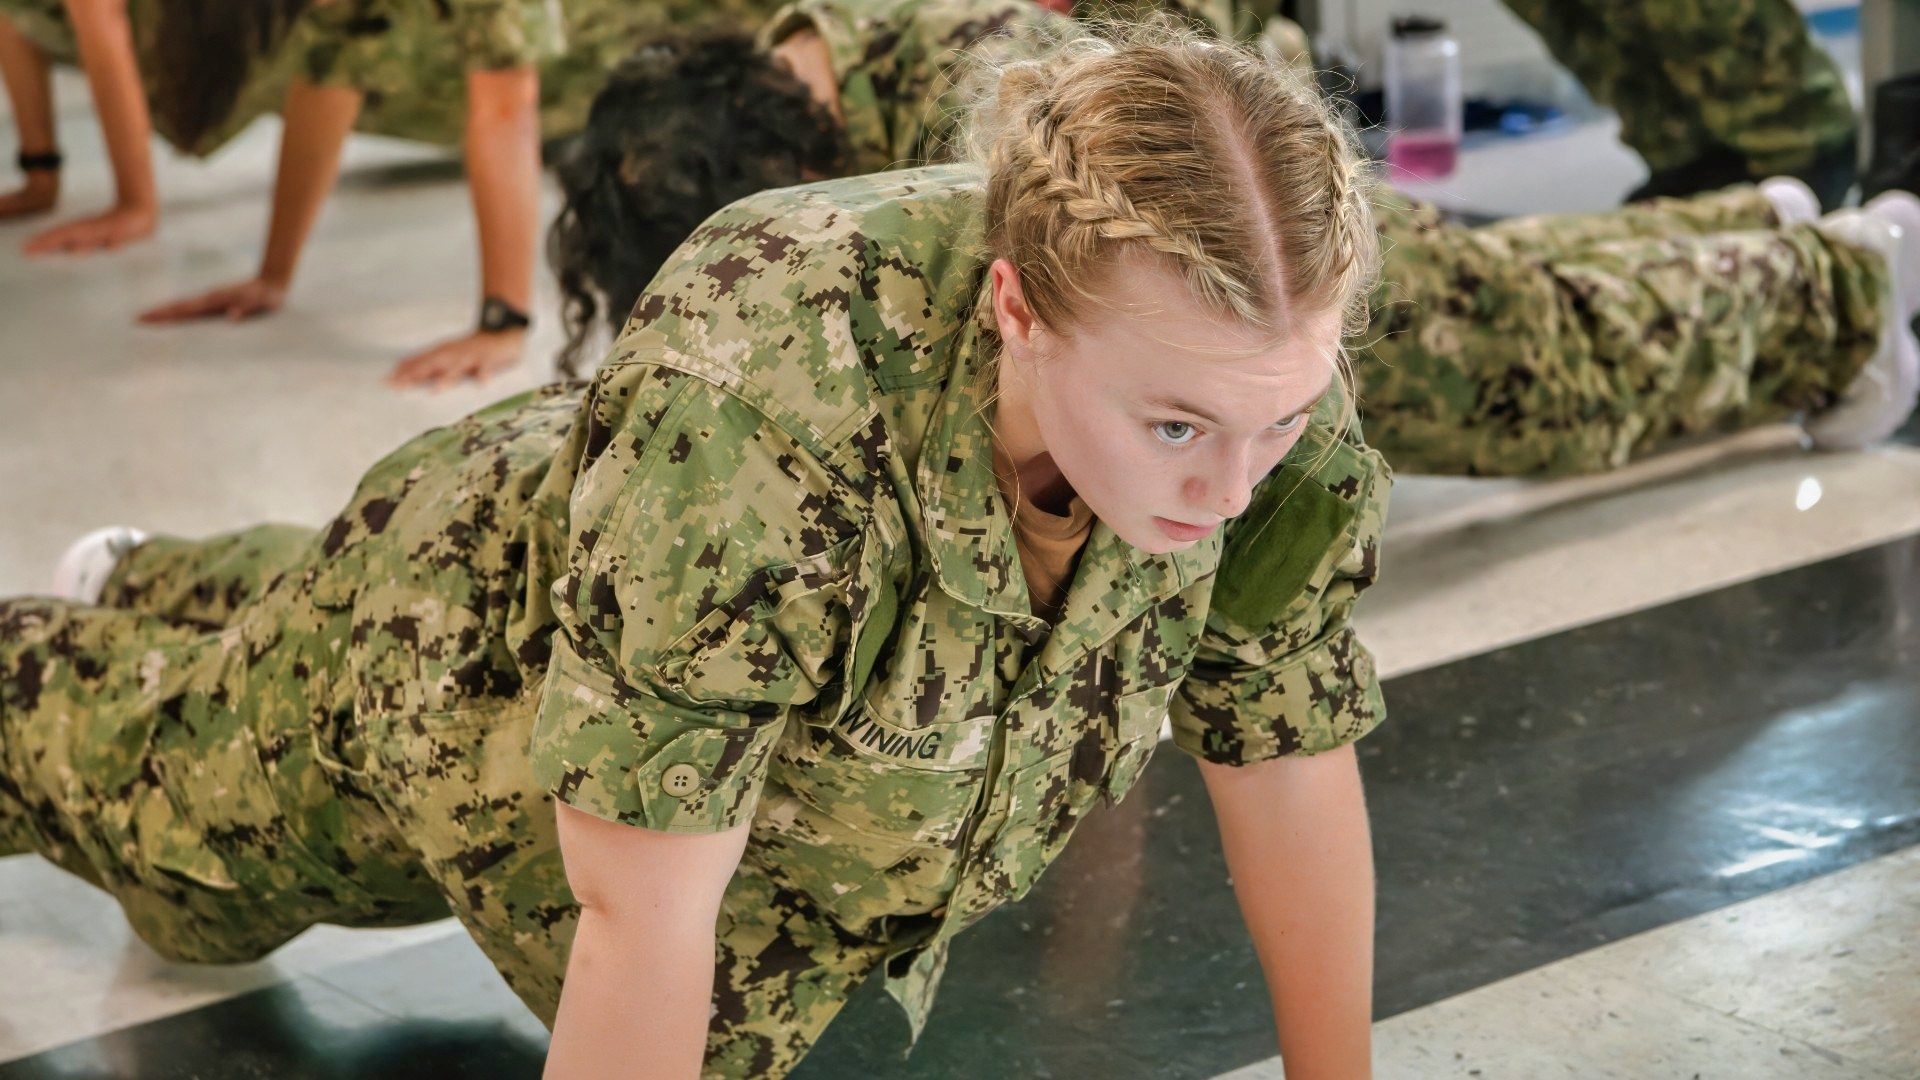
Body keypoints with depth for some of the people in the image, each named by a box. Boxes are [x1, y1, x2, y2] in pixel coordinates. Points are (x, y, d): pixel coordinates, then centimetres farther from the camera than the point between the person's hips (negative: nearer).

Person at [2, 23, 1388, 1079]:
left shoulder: (1263, 380, -34)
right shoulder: (759, 397, -50)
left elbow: (1294, 764, -21)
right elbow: (642, 911, -45)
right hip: (466, 658, -5)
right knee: (169, 793, 30)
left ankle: (151, 590, 70)